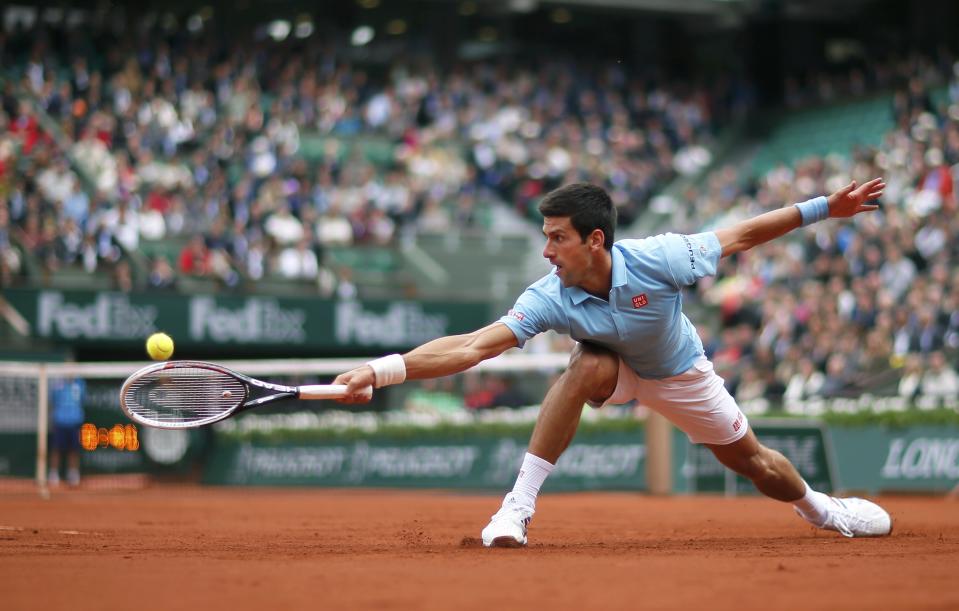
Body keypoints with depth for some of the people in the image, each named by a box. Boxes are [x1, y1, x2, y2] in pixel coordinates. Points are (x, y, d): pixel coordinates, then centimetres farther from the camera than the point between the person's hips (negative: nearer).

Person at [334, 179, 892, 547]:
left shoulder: (657, 260, -36)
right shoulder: (551, 298, -33)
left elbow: (740, 237, -24)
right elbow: (474, 346, -42)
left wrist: (824, 209, -22)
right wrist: (383, 370, -54)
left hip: (679, 376, 1)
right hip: (614, 371, 0)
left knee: (751, 460, 9)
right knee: (588, 366, -34)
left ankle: (821, 509, 45)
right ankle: (519, 506, -31)